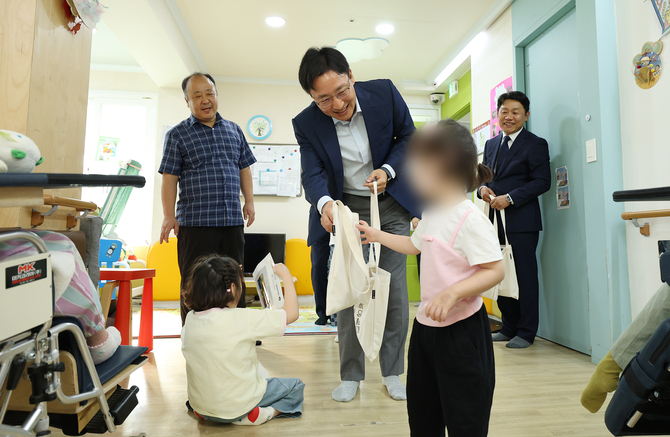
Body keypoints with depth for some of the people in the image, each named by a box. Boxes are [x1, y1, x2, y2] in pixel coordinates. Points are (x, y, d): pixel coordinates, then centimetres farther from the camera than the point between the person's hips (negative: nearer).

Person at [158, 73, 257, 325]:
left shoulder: (234, 130, 15)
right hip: (195, 223, -3)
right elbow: (169, 179, 0)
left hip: (232, 220, 4)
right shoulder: (177, 135, 4)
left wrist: (249, 201, 11)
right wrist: (169, 215, -7)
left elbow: (244, 169, 19)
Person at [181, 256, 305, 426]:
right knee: (296, 386, 12)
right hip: (235, 408, -7)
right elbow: (291, 314, -20)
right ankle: (263, 413, -5)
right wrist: (286, 276, -10)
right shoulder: (242, 318, -26)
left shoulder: (190, 318, -9)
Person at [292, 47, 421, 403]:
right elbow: (313, 174, -18)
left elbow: (408, 136, 0)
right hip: (347, 209, 0)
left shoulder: (384, 92, -12)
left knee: (395, 290, 1)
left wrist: (388, 170, -18)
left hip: (392, 203, 1)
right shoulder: (306, 124, -14)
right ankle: (351, 375, 16)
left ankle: (392, 372, 18)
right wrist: (324, 204, -41)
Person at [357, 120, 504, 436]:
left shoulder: (471, 219, -21)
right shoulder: (433, 213, 6)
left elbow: (495, 270, -23)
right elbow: (414, 245, 25)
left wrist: (451, 293, -33)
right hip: (426, 325, 9)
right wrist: (376, 235, 29)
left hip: (462, 329, -8)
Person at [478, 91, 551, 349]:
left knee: (525, 276, 1)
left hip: (522, 221, -6)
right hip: (496, 220, 6)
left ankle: (526, 332, 13)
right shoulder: (491, 144, 17)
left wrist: (509, 198, -18)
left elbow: (542, 182, -10)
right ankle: (509, 327, 24)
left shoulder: (535, 144, -2)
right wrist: (482, 188, -3)